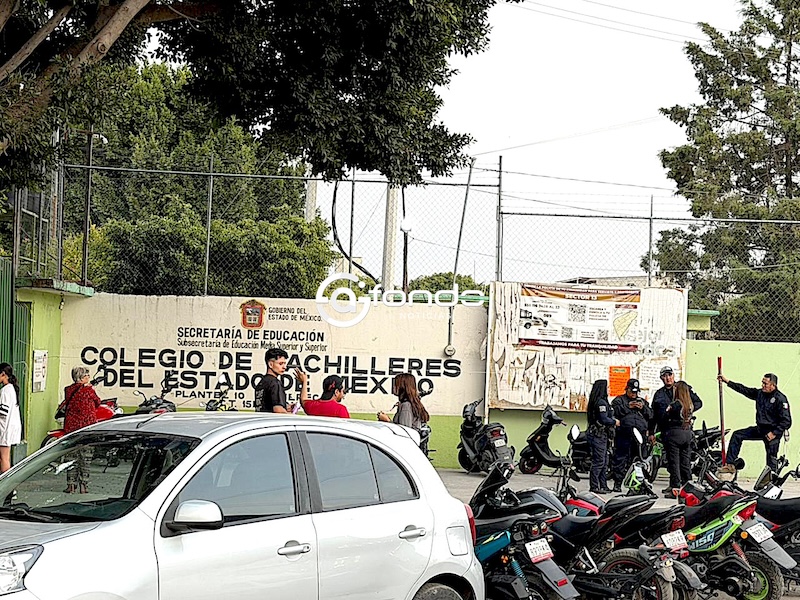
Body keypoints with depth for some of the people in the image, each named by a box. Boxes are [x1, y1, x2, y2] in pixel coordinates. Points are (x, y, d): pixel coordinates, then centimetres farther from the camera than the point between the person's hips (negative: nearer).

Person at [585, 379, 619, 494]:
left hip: (601, 435, 10)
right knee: (599, 461, -8)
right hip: (598, 434, -10)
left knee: (604, 462, 13)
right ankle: (594, 486, -6)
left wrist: (613, 420, 10)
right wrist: (615, 422, -6)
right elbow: (604, 419, -21)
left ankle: (603, 486, 16)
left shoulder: (599, 402, 17)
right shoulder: (601, 402, -15)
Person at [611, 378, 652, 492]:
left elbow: (651, 415, 16)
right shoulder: (619, 400, 11)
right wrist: (628, 407, -12)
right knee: (620, 459, -6)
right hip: (623, 435, -4)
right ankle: (617, 483, -3)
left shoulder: (643, 401, 24)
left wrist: (643, 408, -2)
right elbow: (614, 411, -6)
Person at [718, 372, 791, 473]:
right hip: (760, 429, 8)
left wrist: (774, 433, -21)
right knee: (737, 435, 4)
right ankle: (730, 465, 3)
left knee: (771, 458, -8)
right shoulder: (760, 393, 5)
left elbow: (787, 421, -19)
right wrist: (727, 381, 6)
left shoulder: (780, 399, -16)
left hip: (773, 431, -8)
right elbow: (744, 390, 10)